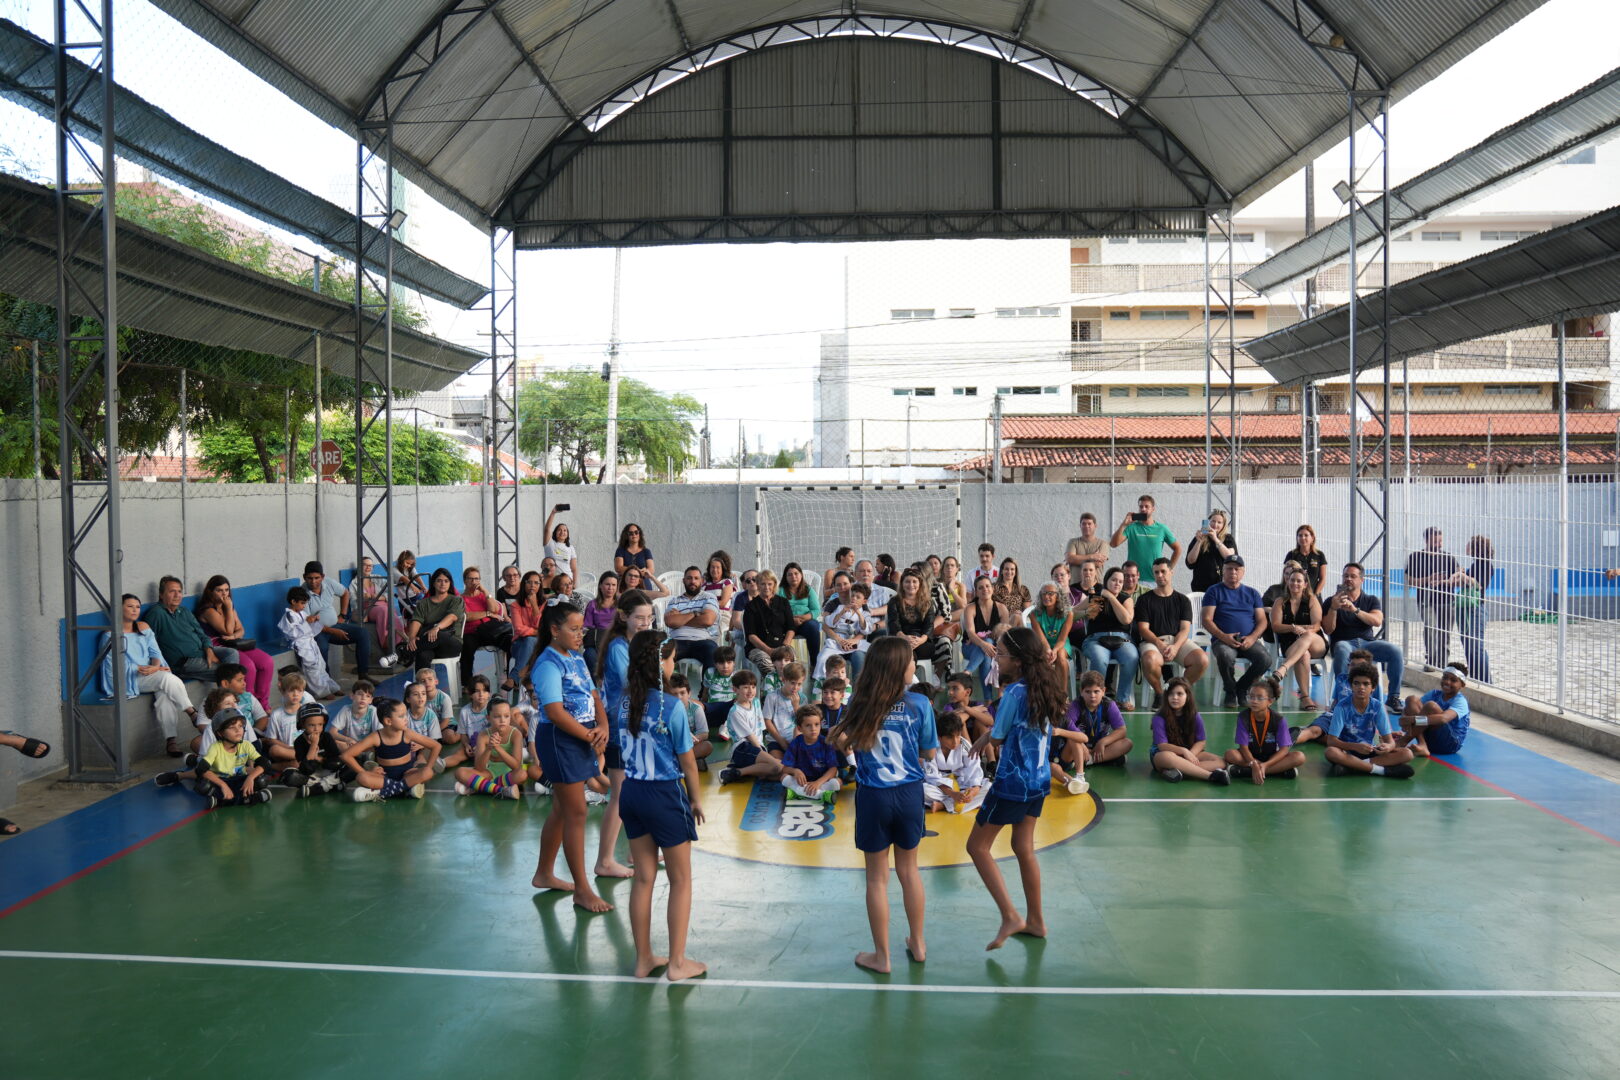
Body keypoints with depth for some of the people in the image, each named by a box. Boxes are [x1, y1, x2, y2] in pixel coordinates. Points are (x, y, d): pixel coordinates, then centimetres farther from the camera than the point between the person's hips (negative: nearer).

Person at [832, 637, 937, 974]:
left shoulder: (862, 703, -11)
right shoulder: (919, 704, -11)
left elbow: (842, 742, -6)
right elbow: (929, 753, -3)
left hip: (873, 796, -1)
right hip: (909, 794, 1)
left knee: (877, 877, 11)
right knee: (909, 869, 21)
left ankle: (881, 956, 21)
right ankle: (918, 944, 35)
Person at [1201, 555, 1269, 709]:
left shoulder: (1252, 593, 19)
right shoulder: (1214, 591, 10)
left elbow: (1262, 620, 12)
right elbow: (1207, 620, 0)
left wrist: (1252, 637, -9)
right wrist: (1223, 636, -17)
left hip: (1248, 640, 3)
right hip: (1223, 640, -3)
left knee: (1265, 659, -28)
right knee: (1226, 656, -38)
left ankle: (1241, 688, 1)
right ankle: (1230, 691, -8)